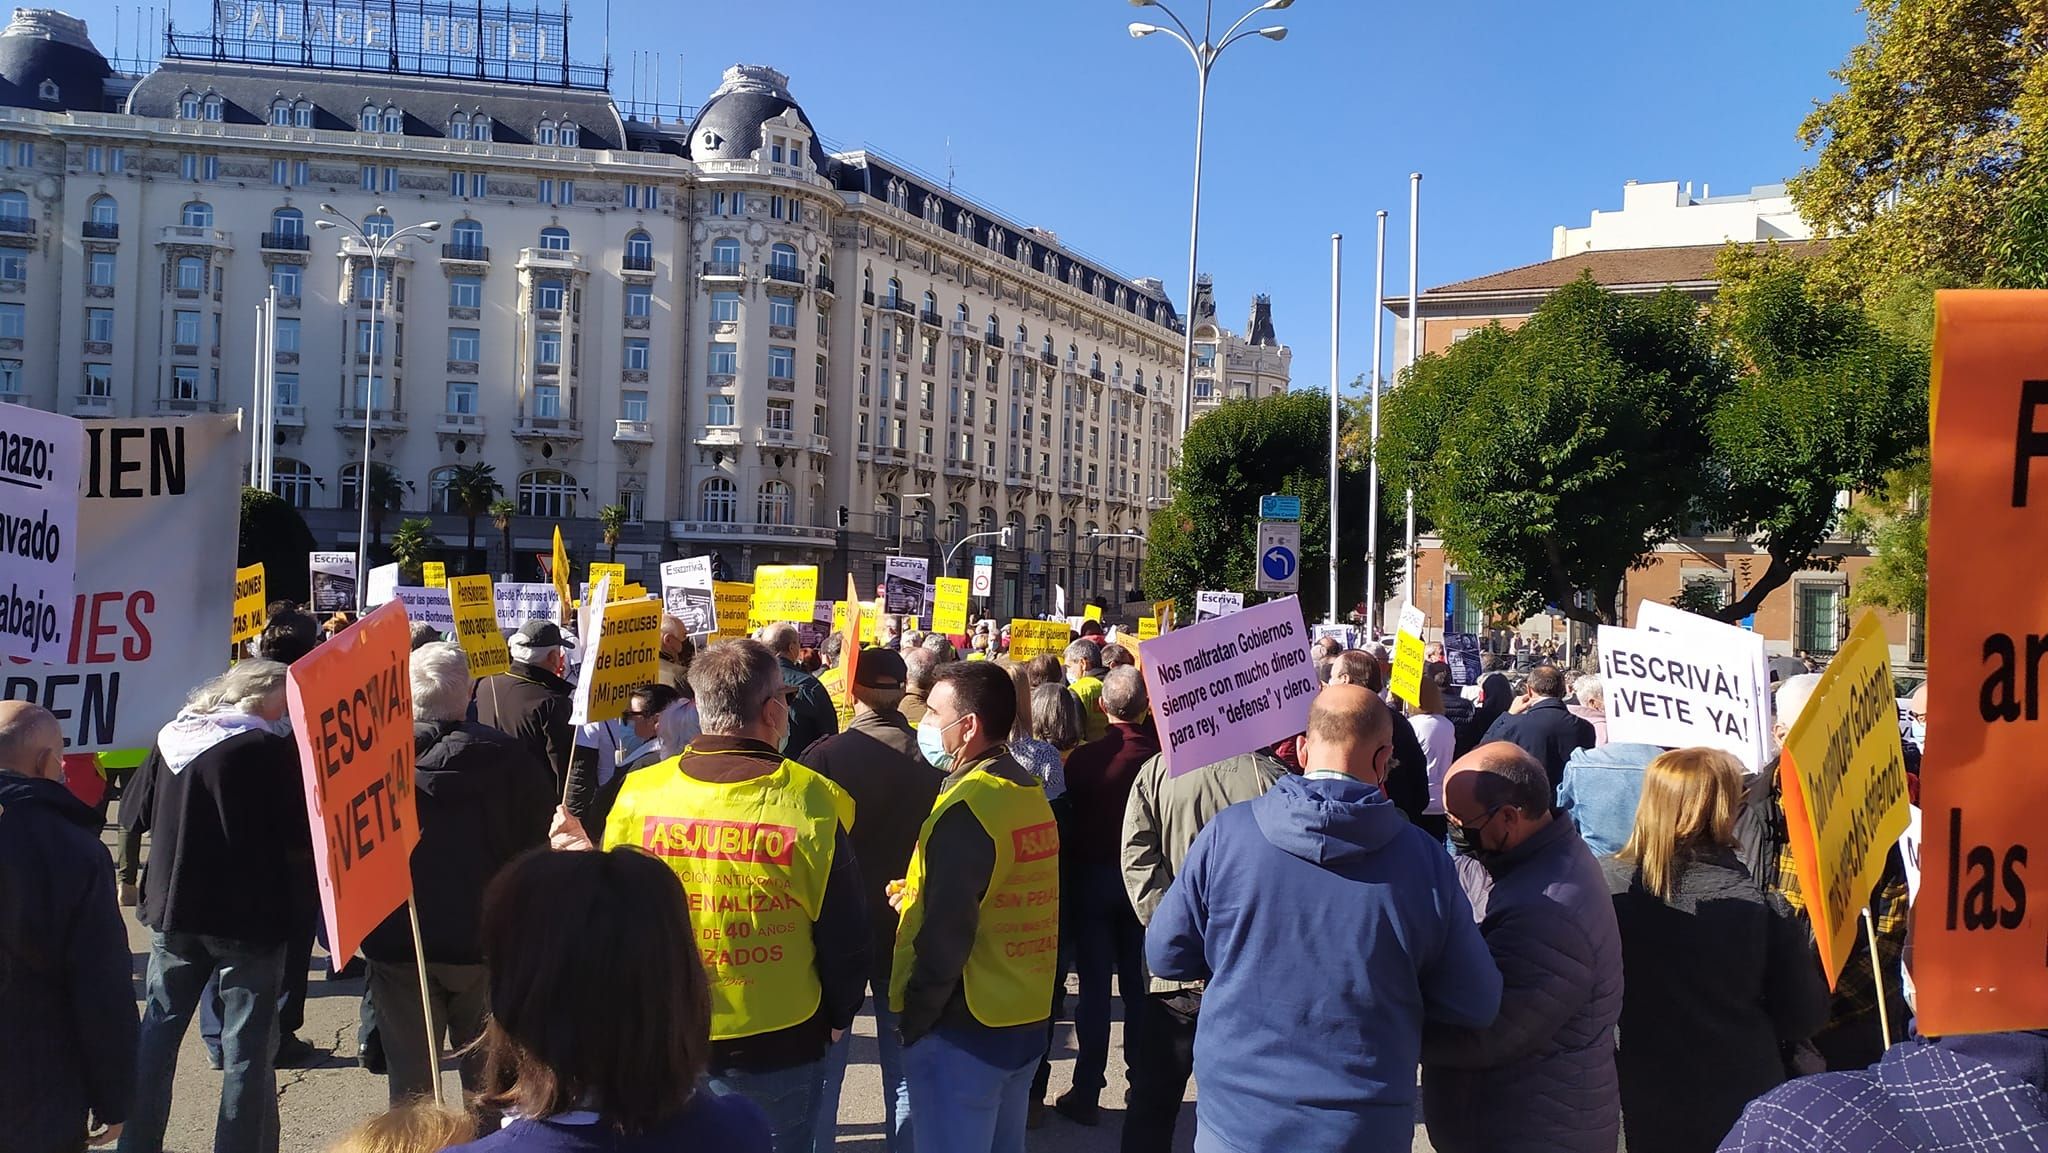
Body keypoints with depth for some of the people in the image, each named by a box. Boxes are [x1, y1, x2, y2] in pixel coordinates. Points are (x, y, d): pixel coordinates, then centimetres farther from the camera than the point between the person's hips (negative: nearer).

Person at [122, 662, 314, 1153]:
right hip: (250, 915, -6)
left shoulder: (169, 738, 3)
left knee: (158, 1030, 17)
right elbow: (300, 837, -14)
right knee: (248, 1044, 3)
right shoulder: (270, 749, -15)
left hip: (172, 910, 6)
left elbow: (139, 816, 14)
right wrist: (296, 889, 4)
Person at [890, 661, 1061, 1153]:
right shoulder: (1031, 793, 6)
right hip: (1026, 1019, 8)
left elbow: (944, 935, -22)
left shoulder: (966, 807, -21)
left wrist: (912, 1020, -10)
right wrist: (918, 896, 9)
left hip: (963, 1028, -8)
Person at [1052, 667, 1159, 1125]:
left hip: (1092, 875, -1)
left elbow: (1069, 817, -6)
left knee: (1095, 984, 5)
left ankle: (1087, 1094, 10)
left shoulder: (1085, 757, -14)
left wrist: (1069, 868, 6)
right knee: (1138, 983, 15)